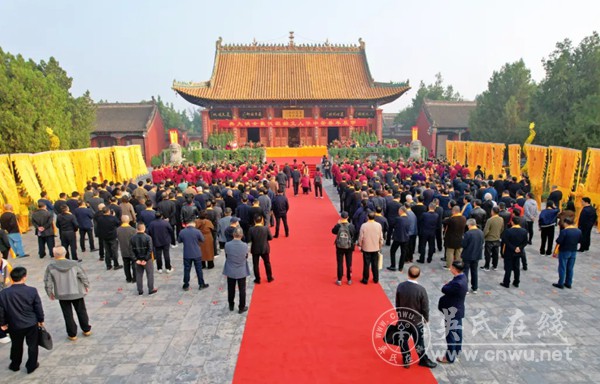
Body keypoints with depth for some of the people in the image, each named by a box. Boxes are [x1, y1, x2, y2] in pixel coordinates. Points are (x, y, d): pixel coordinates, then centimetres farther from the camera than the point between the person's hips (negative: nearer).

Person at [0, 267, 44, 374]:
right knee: (32, 345, 14)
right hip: (32, 324, -2)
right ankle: (31, 366, 22)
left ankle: (15, 365, 38)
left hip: (14, 325, 2)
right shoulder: (32, 291, -15)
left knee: (16, 346, 22)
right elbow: (38, 308, -7)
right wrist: (41, 320, 7)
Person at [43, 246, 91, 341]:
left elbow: (48, 283, -7)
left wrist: (50, 293, 10)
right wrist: (86, 286, 10)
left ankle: (72, 334, 22)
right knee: (81, 312, 18)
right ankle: (86, 330, 29)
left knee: (68, 315, 13)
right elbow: (83, 277, -8)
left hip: (62, 295, 0)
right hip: (77, 293, 0)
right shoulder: (74, 264, -14)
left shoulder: (50, 267, -14)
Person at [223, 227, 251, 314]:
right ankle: (241, 308, 23)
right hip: (241, 272, -2)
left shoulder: (227, 245, -18)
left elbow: (226, 257, -5)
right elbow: (246, 257, -5)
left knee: (231, 289, 19)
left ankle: (231, 306, 35)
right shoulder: (245, 245, -20)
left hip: (230, 271, 2)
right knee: (242, 290, 13)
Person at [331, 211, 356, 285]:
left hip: (339, 247, 0)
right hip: (349, 247, 0)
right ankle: (349, 280, 22)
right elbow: (354, 235, -4)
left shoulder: (338, 225, -15)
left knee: (340, 263, 10)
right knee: (349, 263, 13)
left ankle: (339, 280, 16)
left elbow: (333, 231, 4)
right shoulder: (351, 226, -15)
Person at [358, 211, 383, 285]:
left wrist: (360, 245, 6)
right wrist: (380, 246, 13)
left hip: (366, 248, -2)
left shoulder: (364, 225, -15)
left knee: (366, 265, 7)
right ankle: (376, 279, 23)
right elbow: (381, 237, 0)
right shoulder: (379, 225, -7)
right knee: (375, 264, 14)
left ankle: (365, 280, 14)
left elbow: (361, 237, -10)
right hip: (376, 248, 2)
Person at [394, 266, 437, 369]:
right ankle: (423, 360, 34)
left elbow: (397, 304, -2)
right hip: (416, 320, -2)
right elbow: (425, 307, -13)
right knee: (419, 341, 16)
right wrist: (426, 318, 5)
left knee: (403, 340, 17)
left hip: (403, 319, 2)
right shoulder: (421, 289, -24)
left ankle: (406, 361, 29)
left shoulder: (400, 286, -14)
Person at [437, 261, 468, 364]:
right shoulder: (463, 278, -3)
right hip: (458, 310, 9)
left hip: (452, 311, -9)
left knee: (451, 334, 5)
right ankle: (456, 351, 43)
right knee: (457, 331, 25)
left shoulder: (457, 283, -34)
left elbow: (444, 289, -23)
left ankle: (450, 357, 17)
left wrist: (447, 284, -5)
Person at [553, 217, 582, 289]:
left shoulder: (564, 231, -20)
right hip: (574, 251, 5)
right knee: (570, 268, 15)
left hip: (564, 251, -5)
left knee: (562, 268, 4)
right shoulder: (579, 231, -1)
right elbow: (580, 241, 9)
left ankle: (560, 284, 10)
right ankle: (568, 283, 23)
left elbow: (558, 242, -20)